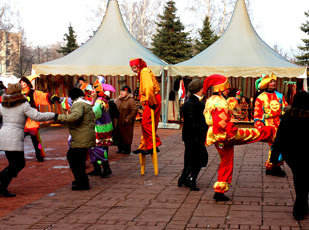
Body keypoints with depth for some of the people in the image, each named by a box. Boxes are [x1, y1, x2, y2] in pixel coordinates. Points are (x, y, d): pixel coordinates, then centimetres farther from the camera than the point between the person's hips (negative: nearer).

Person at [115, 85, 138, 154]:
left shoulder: (130, 100, -12)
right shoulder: (118, 100, 10)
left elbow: (135, 110, -17)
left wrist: (128, 118, -17)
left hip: (126, 123, -7)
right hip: (118, 122, 7)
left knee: (126, 136, 1)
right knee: (119, 135, 11)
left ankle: (127, 149, 13)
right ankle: (120, 148, 25)